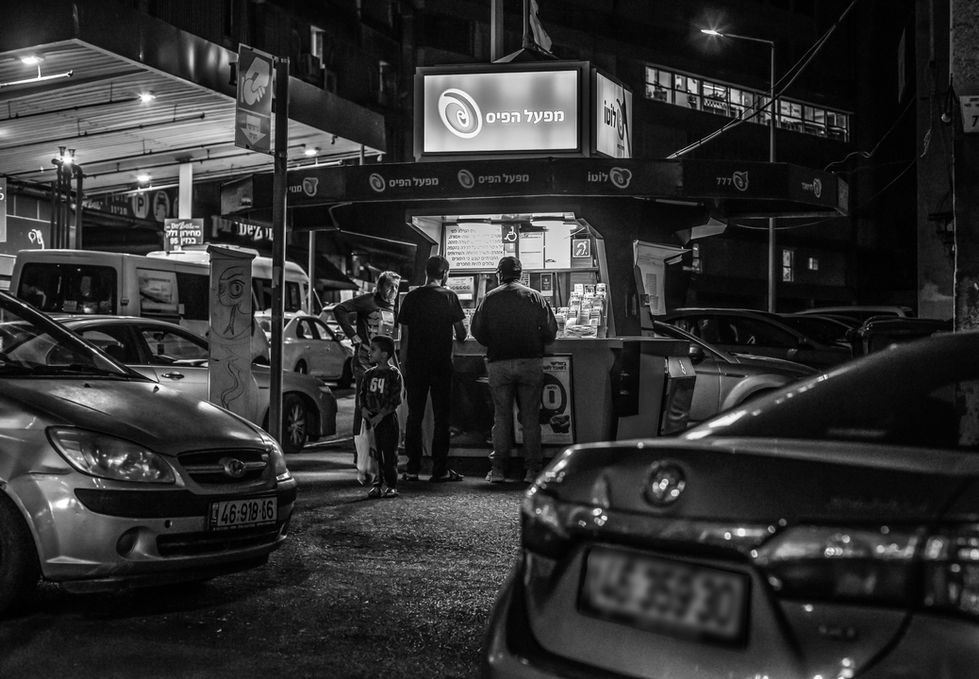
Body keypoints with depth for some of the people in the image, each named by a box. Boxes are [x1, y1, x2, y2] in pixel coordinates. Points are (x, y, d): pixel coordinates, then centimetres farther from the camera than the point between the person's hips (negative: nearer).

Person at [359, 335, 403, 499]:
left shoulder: (393, 373, -5)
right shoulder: (369, 374, 12)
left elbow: (395, 399, -10)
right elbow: (362, 393, 15)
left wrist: (381, 415, -16)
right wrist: (363, 409, -5)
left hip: (388, 418, -5)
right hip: (371, 418, 5)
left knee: (389, 453, -2)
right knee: (374, 452, 3)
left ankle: (391, 485, 4)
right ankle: (377, 484, 9)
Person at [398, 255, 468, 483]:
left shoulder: (411, 297, 2)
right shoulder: (449, 297, -4)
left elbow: (404, 336, 2)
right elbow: (461, 334, -5)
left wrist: (403, 365, 8)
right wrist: (459, 334, 18)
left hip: (415, 364, 2)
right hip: (442, 363, -2)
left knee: (414, 416, 7)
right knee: (441, 417, 3)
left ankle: (412, 469, 6)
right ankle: (440, 469, 2)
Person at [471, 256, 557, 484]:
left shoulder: (490, 298, 2)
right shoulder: (535, 297, 2)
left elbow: (477, 330, 1)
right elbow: (551, 330, 0)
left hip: (498, 363, 0)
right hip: (530, 362, 0)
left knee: (501, 416, 6)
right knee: (530, 417, 6)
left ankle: (498, 469, 4)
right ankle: (533, 469, 5)